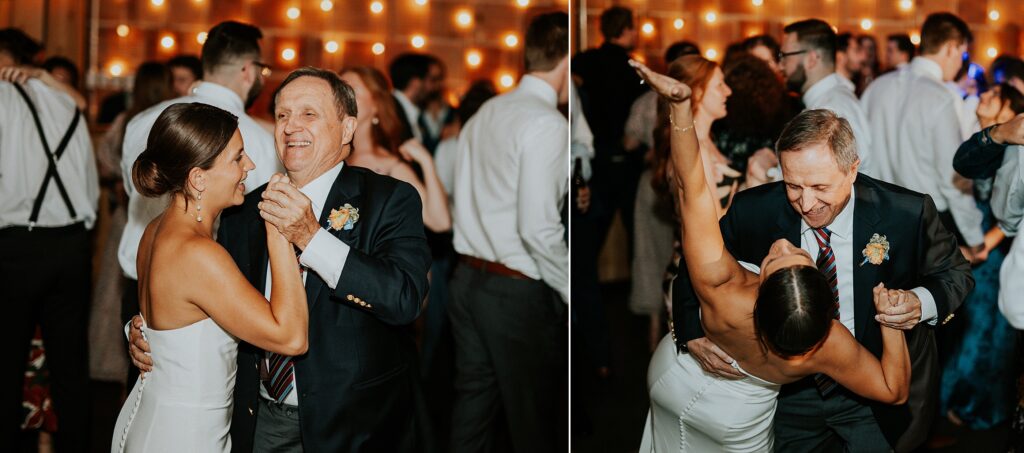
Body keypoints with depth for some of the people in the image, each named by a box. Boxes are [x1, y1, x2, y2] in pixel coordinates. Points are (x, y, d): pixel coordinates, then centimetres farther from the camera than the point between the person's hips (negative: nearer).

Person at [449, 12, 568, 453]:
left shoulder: (484, 114, 9)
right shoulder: (547, 123, -16)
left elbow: (480, 203, 11)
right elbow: (539, 229, -21)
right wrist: (570, 290, -10)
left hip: (469, 279, 8)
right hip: (518, 292, -8)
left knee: (473, 401, 14)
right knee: (536, 418, 5)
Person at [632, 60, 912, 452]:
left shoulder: (718, 289, -47)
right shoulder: (830, 347, -42)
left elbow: (691, 185, -44)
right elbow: (895, 391, -24)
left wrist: (680, 103, -48)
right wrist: (891, 317, -34)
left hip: (671, 377, 0)